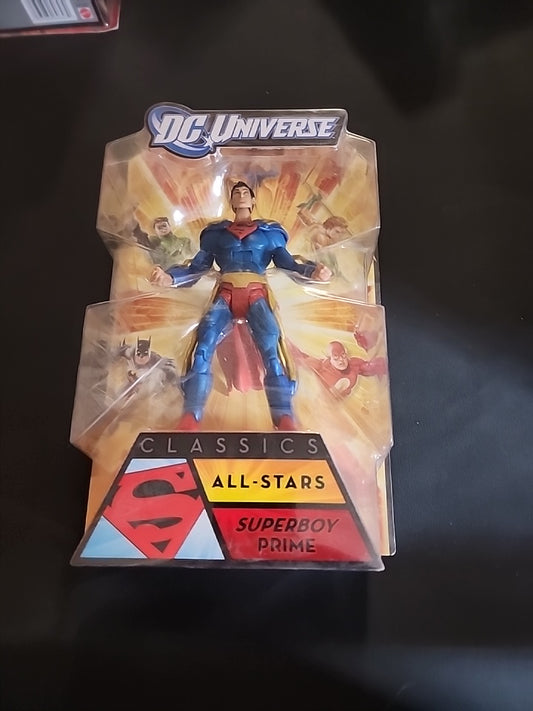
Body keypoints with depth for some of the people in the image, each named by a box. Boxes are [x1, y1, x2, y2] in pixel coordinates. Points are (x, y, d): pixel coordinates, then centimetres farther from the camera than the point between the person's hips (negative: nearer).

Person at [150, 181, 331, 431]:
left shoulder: (269, 232, 26)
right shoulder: (215, 232, 26)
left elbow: (289, 265, 14)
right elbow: (196, 269, 18)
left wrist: (313, 271, -7)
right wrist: (169, 277, -2)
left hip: (257, 294, 0)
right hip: (226, 294, 1)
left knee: (271, 348, -27)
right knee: (203, 343, -27)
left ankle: (285, 420, -37)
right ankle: (189, 419, -35)